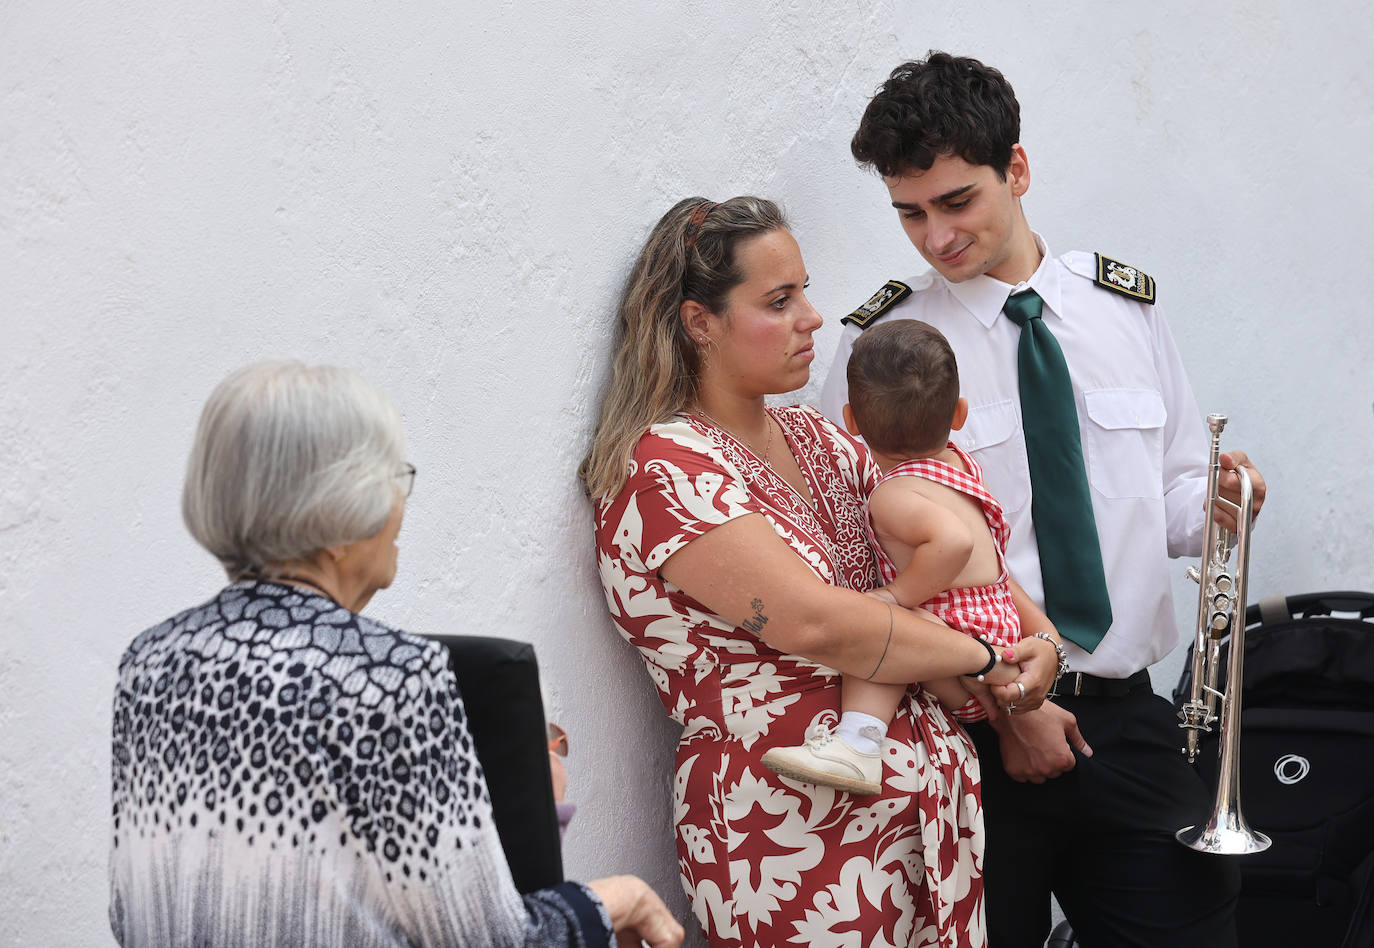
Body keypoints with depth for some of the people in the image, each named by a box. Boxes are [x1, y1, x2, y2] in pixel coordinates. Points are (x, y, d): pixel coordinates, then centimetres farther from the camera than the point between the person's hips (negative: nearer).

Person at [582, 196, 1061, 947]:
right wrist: (987, 658, -13)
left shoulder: (817, 440, 12)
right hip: (796, 839, -8)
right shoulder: (665, 468, -15)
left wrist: (1022, 690, -1)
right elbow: (812, 621, -24)